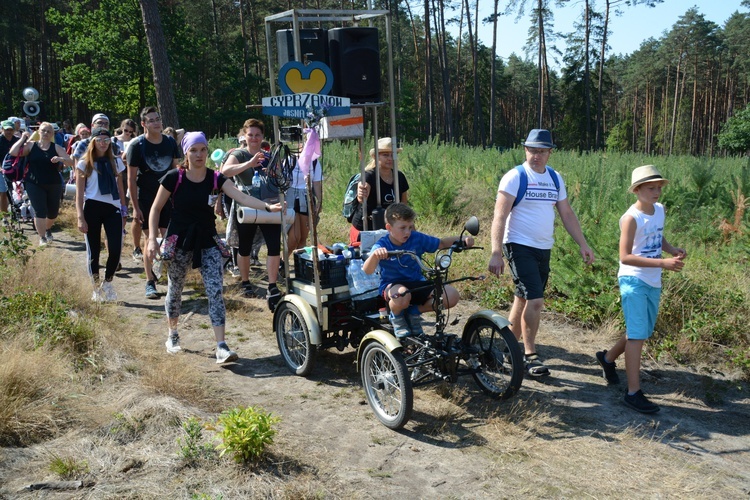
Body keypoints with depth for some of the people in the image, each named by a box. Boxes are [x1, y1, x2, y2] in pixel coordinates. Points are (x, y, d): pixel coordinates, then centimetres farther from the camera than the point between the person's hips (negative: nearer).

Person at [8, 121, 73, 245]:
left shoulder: (56, 148, 3)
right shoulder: (31, 145, 3)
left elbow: (70, 162, -4)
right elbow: (13, 152, -8)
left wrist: (60, 159, -23)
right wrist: (22, 139, -7)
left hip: (54, 185, 2)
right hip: (34, 185, -2)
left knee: (53, 213, 11)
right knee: (40, 211, -10)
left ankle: (48, 229, 42)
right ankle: (42, 238, 0)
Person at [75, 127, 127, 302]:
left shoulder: (116, 161, 11)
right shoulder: (85, 164, 2)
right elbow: (79, 193, -1)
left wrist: (124, 209, 8)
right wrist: (80, 218, -8)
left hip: (113, 209, 2)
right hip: (92, 208, -2)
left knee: (115, 249, -9)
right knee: (94, 251, 3)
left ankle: (107, 284, 15)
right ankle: (97, 288, 18)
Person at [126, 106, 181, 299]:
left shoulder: (170, 142, 2)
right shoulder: (137, 145, -9)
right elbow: (131, 178, -8)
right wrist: (135, 206, -11)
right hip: (146, 199, -3)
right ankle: (150, 282, 7)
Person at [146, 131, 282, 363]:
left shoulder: (215, 179, -4)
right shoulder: (174, 178, -9)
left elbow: (241, 197, -17)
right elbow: (156, 208, -1)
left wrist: (267, 206, -33)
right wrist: (152, 239, -9)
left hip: (207, 241, 1)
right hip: (179, 240, -1)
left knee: (215, 292, -9)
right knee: (175, 290, 13)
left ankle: (221, 346, -10)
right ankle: (173, 335, 37)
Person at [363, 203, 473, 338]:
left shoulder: (417, 238, -4)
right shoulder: (382, 246, -15)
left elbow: (442, 243, 7)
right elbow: (367, 271, -29)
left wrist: (463, 240, -11)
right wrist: (375, 254, -51)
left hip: (416, 283, 5)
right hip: (391, 285, -5)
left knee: (452, 296, -17)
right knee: (402, 295, -43)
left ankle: (414, 312, 7)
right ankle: (396, 316, -3)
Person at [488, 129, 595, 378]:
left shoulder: (555, 178, 10)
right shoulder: (515, 177, -10)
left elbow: (567, 213, 15)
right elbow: (500, 216, -15)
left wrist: (583, 245, 8)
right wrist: (496, 253, -23)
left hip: (544, 249, 6)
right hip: (520, 247, -6)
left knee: (523, 299, 13)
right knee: (535, 301, -13)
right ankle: (530, 356, 0)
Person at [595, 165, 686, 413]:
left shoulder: (660, 210, 7)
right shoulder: (631, 218, -16)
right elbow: (625, 256, -22)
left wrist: (672, 249, 3)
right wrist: (662, 263, -28)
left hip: (653, 283, 8)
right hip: (633, 281, -8)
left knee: (644, 333, 19)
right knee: (637, 334, -9)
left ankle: (608, 358, 42)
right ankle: (633, 393, -5)